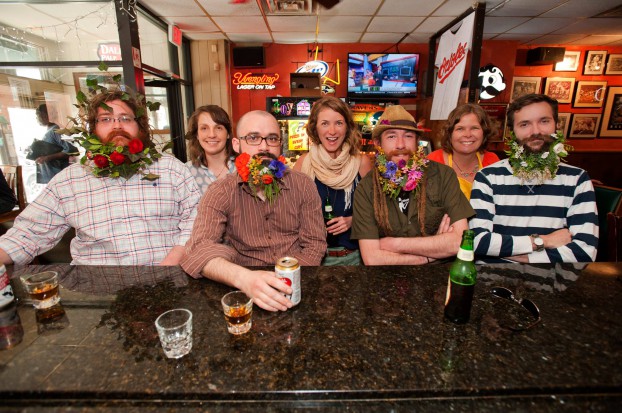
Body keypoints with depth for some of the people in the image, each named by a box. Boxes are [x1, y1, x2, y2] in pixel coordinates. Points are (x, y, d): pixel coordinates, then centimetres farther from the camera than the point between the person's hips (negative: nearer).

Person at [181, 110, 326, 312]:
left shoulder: (303, 185, 0)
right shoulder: (220, 193, -4)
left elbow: (314, 243, 0)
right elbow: (199, 248, -17)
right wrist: (243, 278, -36)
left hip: (296, 286, 1)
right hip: (243, 289, 0)